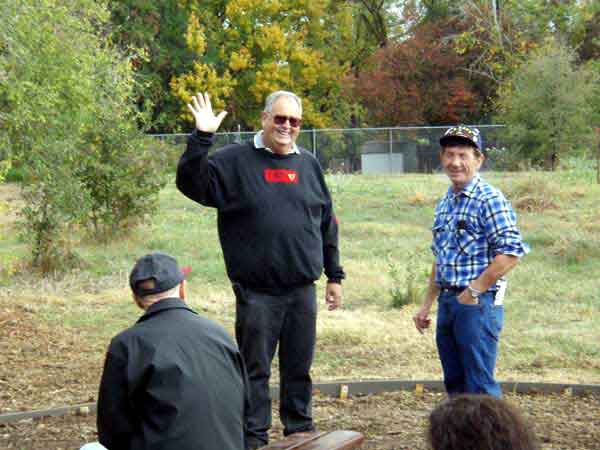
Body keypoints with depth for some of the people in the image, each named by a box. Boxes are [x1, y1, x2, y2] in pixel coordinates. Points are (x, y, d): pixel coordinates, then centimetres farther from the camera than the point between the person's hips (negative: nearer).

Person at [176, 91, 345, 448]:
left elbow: (327, 224, 16)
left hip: (302, 290, 4)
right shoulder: (234, 161, 0)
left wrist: (334, 275, 15)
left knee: (299, 367, 12)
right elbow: (192, 184, -12)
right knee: (255, 369, 3)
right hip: (256, 292, -3)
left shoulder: (309, 164, 12)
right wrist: (202, 138, -22)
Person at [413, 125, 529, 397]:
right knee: (455, 385, 14)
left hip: (478, 304, -8)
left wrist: (473, 291, -17)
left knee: (480, 388, -5)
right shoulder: (444, 204, 15)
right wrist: (427, 305, 21)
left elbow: (510, 253, -19)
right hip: (447, 303, 8)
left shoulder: (490, 199, -11)